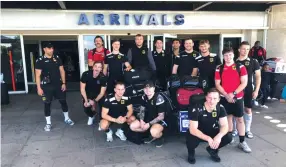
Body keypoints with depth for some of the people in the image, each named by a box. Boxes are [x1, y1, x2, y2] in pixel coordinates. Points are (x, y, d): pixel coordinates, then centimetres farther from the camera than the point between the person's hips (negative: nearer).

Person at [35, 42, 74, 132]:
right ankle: (48, 123, 18)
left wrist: (63, 83, 1)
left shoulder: (57, 58, 4)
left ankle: (67, 118, 29)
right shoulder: (40, 60, -6)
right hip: (46, 86, -3)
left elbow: (62, 71, 7)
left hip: (58, 84, 3)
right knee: (47, 104, 5)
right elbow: (38, 75, -6)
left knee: (63, 101, 11)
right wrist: (39, 88, -11)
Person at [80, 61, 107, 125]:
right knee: (86, 108, -10)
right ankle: (91, 116, 28)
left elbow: (102, 93, -18)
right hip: (88, 94, 1)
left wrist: (94, 101, -26)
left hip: (98, 94, -1)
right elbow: (82, 89, -16)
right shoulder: (86, 74, -25)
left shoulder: (103, 77, -26)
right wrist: (86, 100, -22)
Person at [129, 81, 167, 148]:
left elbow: (161, 116, -20)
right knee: (132, 126, -6)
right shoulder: (144, 97, -2)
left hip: (160, 120, -7)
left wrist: (149, 124, -22)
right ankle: (153, 135, 8)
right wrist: (141, 120, -9)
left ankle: (159, 137, 2)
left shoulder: (159, 98, -24)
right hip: (148, 119, 7)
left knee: (154, 132, -37)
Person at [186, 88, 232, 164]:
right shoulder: (196, 109, -29)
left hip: (212, 132, 4)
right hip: (198, 134, -4)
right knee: (191, 140, -36)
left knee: (228, 137, -20)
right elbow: (192, 130, -31)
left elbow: (225, 125, -15)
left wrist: (219, 136, -37)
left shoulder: (220, 108, -15)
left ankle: (212, 149, 11)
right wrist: (208, 138, -43)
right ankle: (191, 153, 4)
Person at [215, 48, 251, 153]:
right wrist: (226, 95, -12)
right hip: (224, 98, 1)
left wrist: (233, 93, -15)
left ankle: (242, 142, 9)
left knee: (240, 119, 3)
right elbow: (217, 84, 1)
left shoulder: (241, 67, 0)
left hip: (237, 97, -1)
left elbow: (244, 83, -5)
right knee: (228, 117, 9)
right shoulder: (219, 69, 3)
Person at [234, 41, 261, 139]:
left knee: (248, 109, 7)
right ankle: (235, 129, 20)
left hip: (248, 90, 0)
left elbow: (258, 77, 1)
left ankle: (247, 130, 22)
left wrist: (256, 90, -6)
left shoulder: (253, 62, -1)